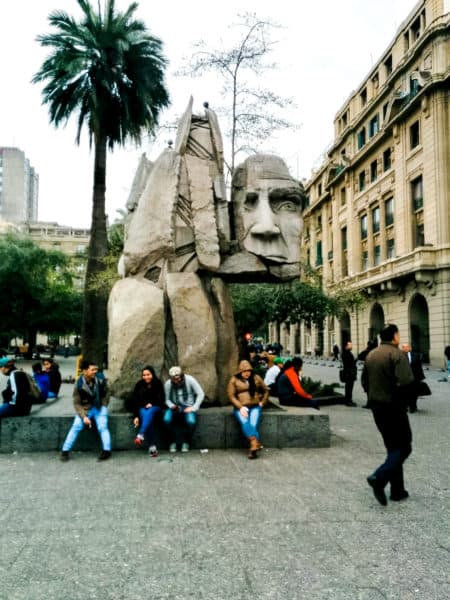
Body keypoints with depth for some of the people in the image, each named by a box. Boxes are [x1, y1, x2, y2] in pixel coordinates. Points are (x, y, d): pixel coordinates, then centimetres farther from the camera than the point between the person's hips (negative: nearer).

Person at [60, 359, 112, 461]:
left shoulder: (100, 379, -12)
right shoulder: (79, 385, -17)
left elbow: (106, 393, 5)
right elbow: (77, 403, -10)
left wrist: (103, 406, -4)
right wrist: (84, 416, -20)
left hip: (99, 407, 1)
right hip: (85, 408, -1)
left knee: (102, 427, -18)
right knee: (76, 426, -17)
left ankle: (106, 451, -17)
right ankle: (65, 451, -8)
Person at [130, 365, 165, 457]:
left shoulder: (158, 383, -3)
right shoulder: (139, 385, -1)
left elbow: (161, 399, 1)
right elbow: (134, 401, -3)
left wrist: (151, 404, -16)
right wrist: (135, 416, -12)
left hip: (155, 407, 0)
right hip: (142, 408, 0)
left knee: (149, 413, -35)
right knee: (146, 416, -32)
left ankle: (140, 435, -53)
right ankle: (152, 446, -38)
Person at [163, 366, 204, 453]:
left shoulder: (190, 380, -12)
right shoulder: (168, 384, -5)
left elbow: (201, 394, -8)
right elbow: (167, 399, 6)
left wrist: (194, 408, -15)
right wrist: (172, 406, -16)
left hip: (188, 406, -2)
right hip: (175, 407, 2)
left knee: (191, 421, -34)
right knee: (166, 419, -31)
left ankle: (186, 442, -3)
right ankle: (175, 441, -5)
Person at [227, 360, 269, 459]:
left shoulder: (256, 378, 11)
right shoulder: (234, 380, 4)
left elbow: (266, 390, 22)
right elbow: (231, 396, -2)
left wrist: (262, 402, 11)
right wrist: (241, 407, -13)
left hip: (255, 406, 1)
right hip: (240, 407, -1)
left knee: (253, 424, -26)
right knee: (245, 423, -31)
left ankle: (253, 448, -29)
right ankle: (255, 444, -38)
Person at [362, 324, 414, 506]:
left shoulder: (371, 355, 9)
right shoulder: (397, 354, -15)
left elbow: (364, 382, 13)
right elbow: (405, 382, -25)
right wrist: (403, 399, -9)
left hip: (376, 407, 8)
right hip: (394, 407, -7)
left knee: (393, 447, 16)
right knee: (403, 447, 3)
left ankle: (397, 490, 18)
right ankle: (379, 477, -15)